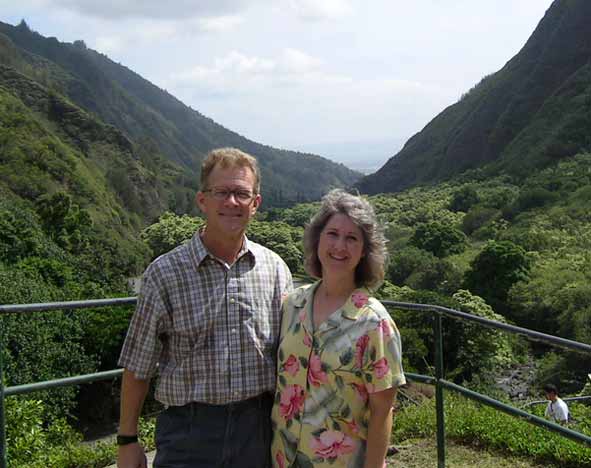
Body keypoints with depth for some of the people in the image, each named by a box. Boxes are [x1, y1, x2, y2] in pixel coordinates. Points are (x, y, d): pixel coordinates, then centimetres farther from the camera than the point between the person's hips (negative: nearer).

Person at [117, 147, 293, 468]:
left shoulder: (275, 269, 1)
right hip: (188, 429, -2)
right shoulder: (164, 273, -7)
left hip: (258, 427, 3)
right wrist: (127, 441, 1)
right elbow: (138, 366, -2)